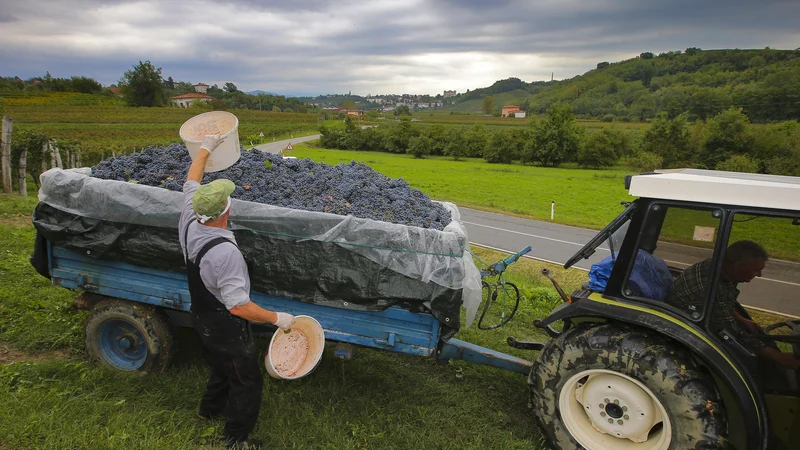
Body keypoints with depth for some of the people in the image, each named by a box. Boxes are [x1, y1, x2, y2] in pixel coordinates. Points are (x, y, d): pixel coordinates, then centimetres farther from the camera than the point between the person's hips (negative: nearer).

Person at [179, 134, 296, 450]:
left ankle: (210, 408, 56)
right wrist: (277, 318, -20)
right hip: (226, 329, -8)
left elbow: (191, 183, 5)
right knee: (247, 381, 12)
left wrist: (206, 149, 16)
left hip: (202, 319, 9)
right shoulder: (225, 252, -37)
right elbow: (239, 306, -32)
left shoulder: (188, 224, -14)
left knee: (222, 365, 33)